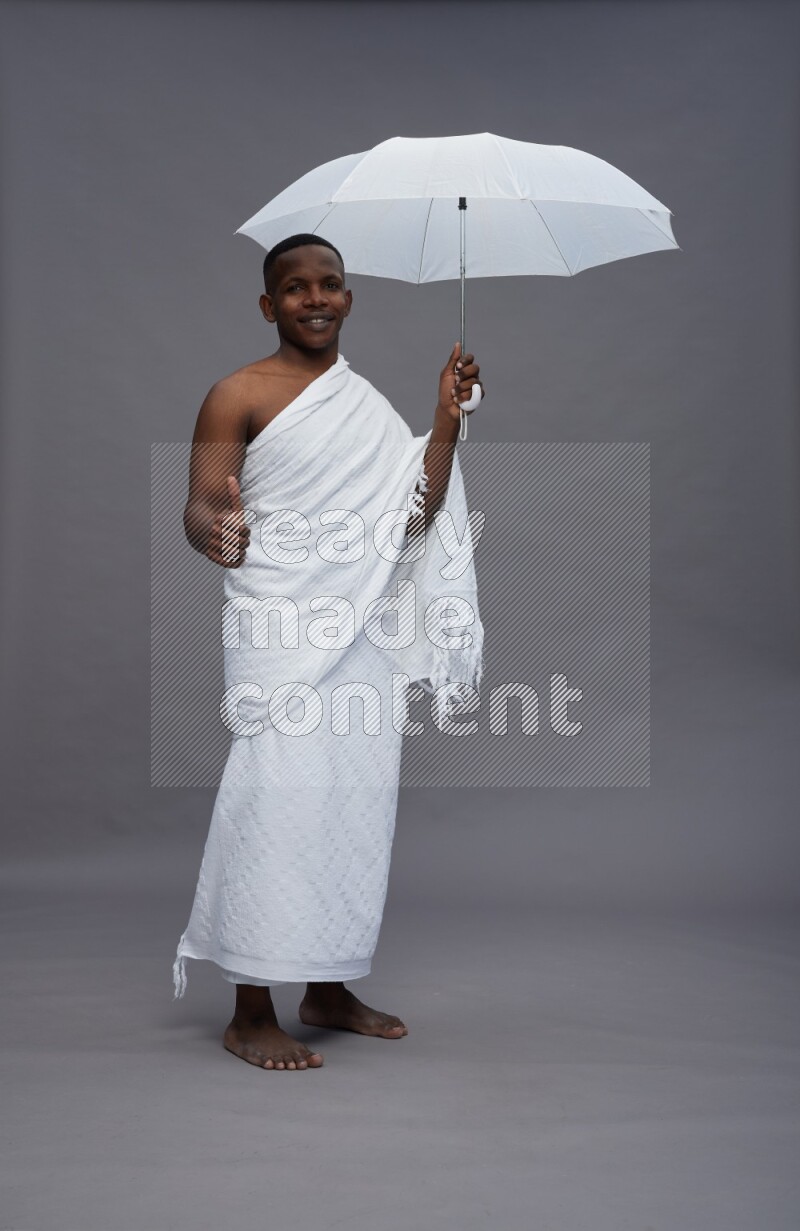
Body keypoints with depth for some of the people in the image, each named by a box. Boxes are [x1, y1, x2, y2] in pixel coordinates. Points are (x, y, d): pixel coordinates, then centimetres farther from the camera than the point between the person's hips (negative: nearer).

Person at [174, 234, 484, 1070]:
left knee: (360, 799, 7)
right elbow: (199, 509, -9)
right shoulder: (239, 396, 0)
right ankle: (251, 1014, -1)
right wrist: (216, 532, -32)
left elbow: (417, 515, 10)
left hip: (363, 632, 6)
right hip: (278, 632, -6)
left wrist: (447, 420, 2)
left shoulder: (370, 403, 17)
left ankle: (329, 990, 21)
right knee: (278, 800, -11)